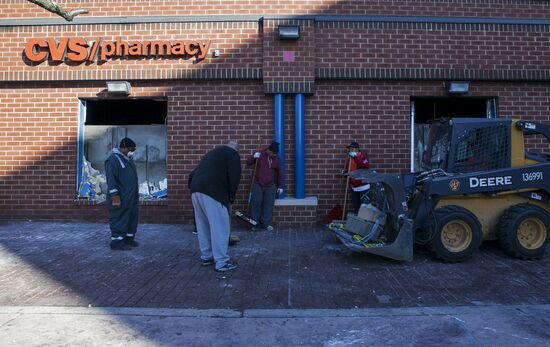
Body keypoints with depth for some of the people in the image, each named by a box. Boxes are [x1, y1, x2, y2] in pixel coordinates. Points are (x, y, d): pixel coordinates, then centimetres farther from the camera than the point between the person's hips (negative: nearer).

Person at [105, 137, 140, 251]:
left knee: (132, 218, 13)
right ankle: (116, 242, 3)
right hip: (120, 199, -9)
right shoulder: (113, 159, -13)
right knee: (119, 220, -4)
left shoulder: (128, 159, 17)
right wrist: (115, 197, -22)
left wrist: (136, 194, 21)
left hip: (131, 198, 9)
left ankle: (129, 239, 22)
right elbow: (111, 180, -19)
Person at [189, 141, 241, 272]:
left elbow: (194, 173, 27)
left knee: (203, 226, 17)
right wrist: (231, 195, 8)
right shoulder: (233, 154, 9)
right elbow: (234, 177, -4)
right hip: (212, 192, -8)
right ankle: (222, 262, -1)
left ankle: (206, 257, 26)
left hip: (196, 190, 8)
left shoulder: (212, 153, 31)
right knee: (219, 227, -3)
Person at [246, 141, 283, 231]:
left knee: (268, 205, 3)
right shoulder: (260, 155, -5)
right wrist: (254, 157, -24)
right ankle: (256, 223, 9)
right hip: (257, 185, -2)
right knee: (255, 204, -1)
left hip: (270, 186, 2)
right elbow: (248, 162, -3)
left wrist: (280, 186, 9)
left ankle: (266, 224, 12)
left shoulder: (277, 159, 2)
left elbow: (279, 173, 9)